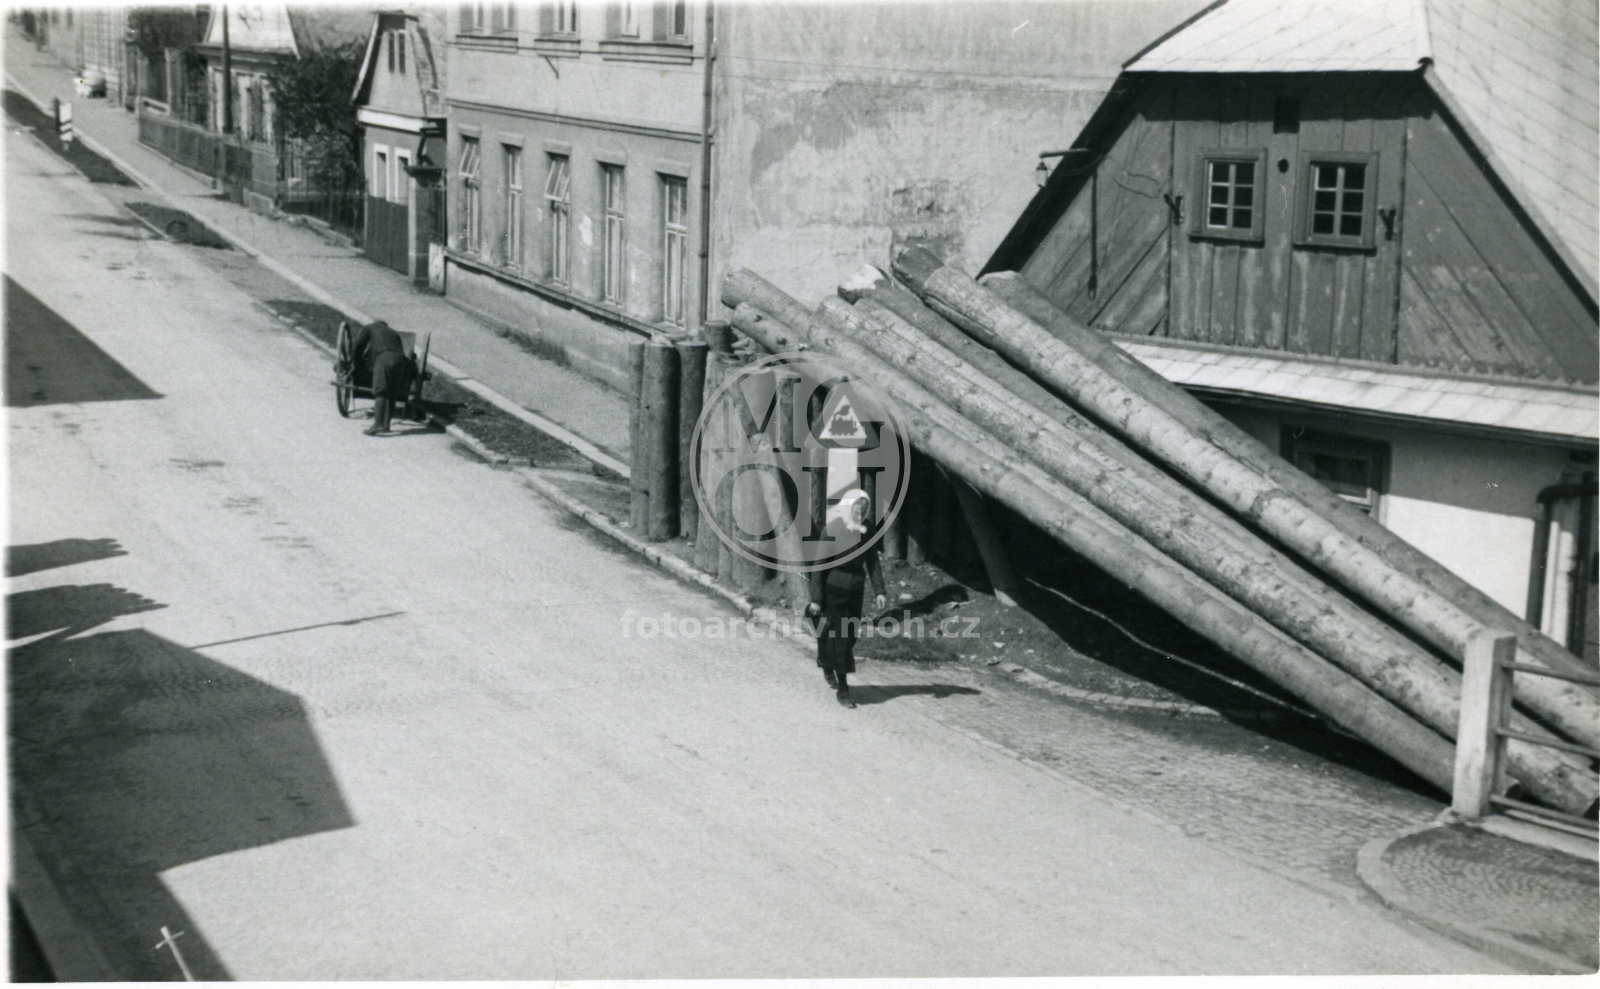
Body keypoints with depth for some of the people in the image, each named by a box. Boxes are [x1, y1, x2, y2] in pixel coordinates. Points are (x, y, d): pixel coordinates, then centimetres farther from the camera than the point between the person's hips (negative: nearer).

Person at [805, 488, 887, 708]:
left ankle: (827, 665, 40)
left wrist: (879, 591, -9)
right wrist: (816, 598, -12)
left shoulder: (866, 534, 1)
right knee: (837, 638, -3)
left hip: (854, 592, 4)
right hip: (833, 590, -4)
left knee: (849, 637, 11)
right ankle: (842, 689, 2)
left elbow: (873, 564, 3)